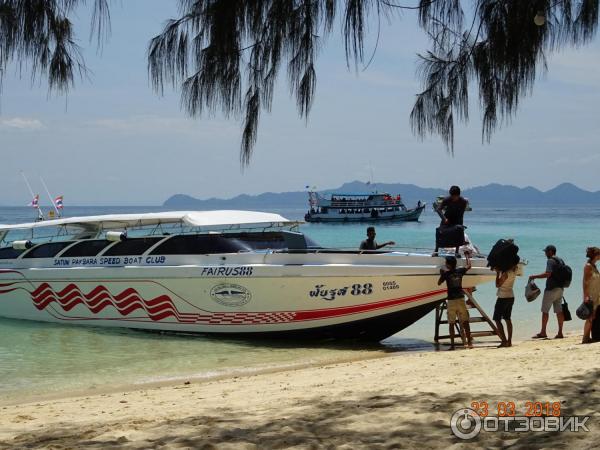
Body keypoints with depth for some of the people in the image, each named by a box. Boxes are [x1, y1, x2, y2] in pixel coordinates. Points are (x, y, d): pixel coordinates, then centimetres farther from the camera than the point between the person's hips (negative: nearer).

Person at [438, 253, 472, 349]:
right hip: (460, 298, 2)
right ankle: (469, 342, 2)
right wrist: (467, 256, 35)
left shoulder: (446, 273, -5)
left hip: (451, 300, -2)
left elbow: (439, 283, 7)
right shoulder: (460, 271, 3)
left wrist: (441, 273, 17)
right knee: (465, 321, 6)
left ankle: (452, 344, 0)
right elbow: (469, 266, 22)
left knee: (451, 323, 3)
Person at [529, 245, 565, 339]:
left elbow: (548, 274, -23)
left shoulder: (550, 261, -12)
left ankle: (543, 332, -3)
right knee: (559, 311, 6)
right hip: (560, 288, 8)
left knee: (545, 310, -3)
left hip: (551, 289, -8)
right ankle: (560, 332, 4)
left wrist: (534, 276, -17)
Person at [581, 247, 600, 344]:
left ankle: (588, 337, 9)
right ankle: (585, 338, -9)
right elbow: (585, 281, -17)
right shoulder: (588, 266, -12)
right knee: (590, 318, -10)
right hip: (590, 296, -9)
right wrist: (586, 296, -24)